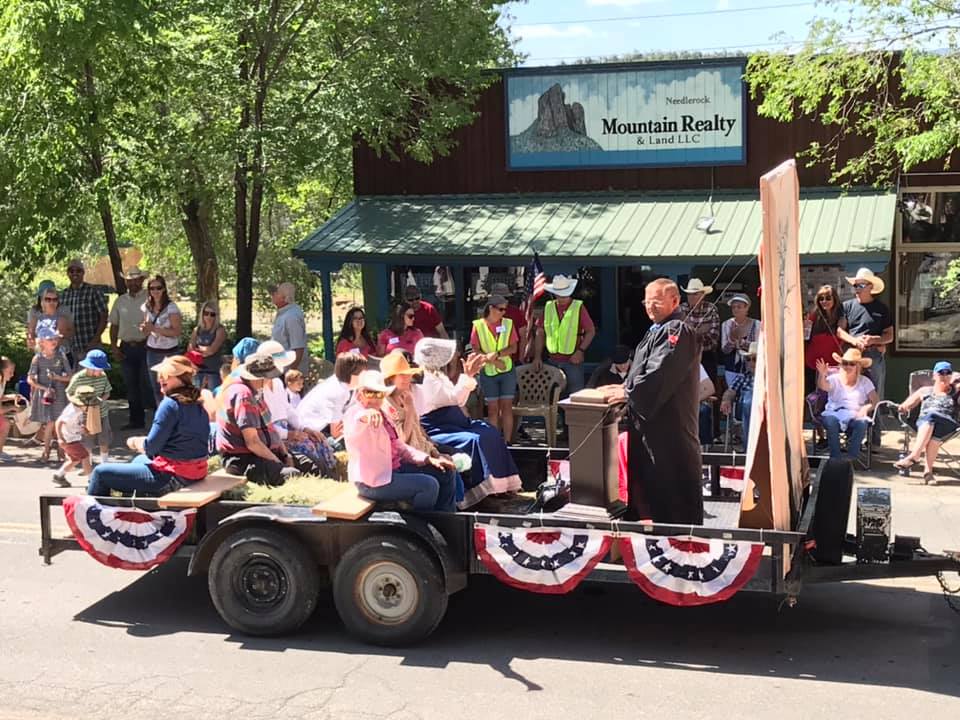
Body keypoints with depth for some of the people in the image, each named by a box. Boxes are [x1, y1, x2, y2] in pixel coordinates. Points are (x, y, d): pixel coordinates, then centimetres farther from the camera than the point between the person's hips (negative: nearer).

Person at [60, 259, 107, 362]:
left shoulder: (93, 292, -3)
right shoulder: (64, 295, 10)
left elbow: (103, 317, -5)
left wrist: (95, 339, -12)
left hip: (89, 347, -5)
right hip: (69, 349, 5)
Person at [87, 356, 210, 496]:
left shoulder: (170, 404, -17)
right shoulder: (198, 404, 7)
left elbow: (151, 447, -16)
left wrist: (135, 443, 5)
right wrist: (141, 442, 11)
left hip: (172, 476, -9)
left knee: (101, 472, 4)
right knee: (139, 460, 38)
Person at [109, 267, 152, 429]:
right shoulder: (120, 301, 12)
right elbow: (114, 325, 15)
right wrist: (114, 347, 6)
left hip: (145, 347, -5)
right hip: (126, 348, 5)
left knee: (147, 384, -8)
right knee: (131, 385, 9)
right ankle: (135, 420, 17)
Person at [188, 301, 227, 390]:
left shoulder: (220, 330, -4)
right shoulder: (197, 330, 9)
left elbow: (212, 349, -13)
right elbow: (190, 349, 3)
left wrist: (198, 348, 1)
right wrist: (205, 351, -10)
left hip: (215, 370, -4)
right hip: (199, 369, 5)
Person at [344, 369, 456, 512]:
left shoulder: (381, 413, 11)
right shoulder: (355, 414, -16)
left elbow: (397, 445, 17)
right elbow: (351, 435, -42)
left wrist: (428, 459, 6)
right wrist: (364, 417, -64)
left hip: (394, 468, 9)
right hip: (372, 481, -9)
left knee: (445, 473, 10)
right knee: (429, 485, -22)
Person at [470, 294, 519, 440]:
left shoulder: (508, 323, 0)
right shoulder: (478, 325, -5)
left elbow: (513, 348, -2)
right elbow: (476, 350, -6)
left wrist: (497, 354, -19)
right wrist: (494, 361, -16)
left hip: (507, 370, 1)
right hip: (488, 372, -1)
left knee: (507, 406, 1)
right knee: (493, 408, 3)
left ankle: (507, 442, 5)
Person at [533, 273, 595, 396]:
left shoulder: (578, 307, -2)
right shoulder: (548, 307, 7)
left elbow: (591, 331, 0)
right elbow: (540, 333, 10)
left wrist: (580, 351, -11)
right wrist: (537, 356, 2)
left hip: (573, 360, -3)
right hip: (552, 360, 4)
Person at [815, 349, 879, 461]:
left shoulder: (864, 382, 16)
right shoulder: (834, 379, 11)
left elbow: (876, 401, 6)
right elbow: (823, 386, -13)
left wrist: (866, 407, -16)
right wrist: (822, 375, -35)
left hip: (855, 415, 1)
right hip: (834, 412, -1)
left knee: (861, 423, -35)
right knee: (831, 422, -37)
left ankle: (852, 456, -25)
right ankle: (835, 456, -28)